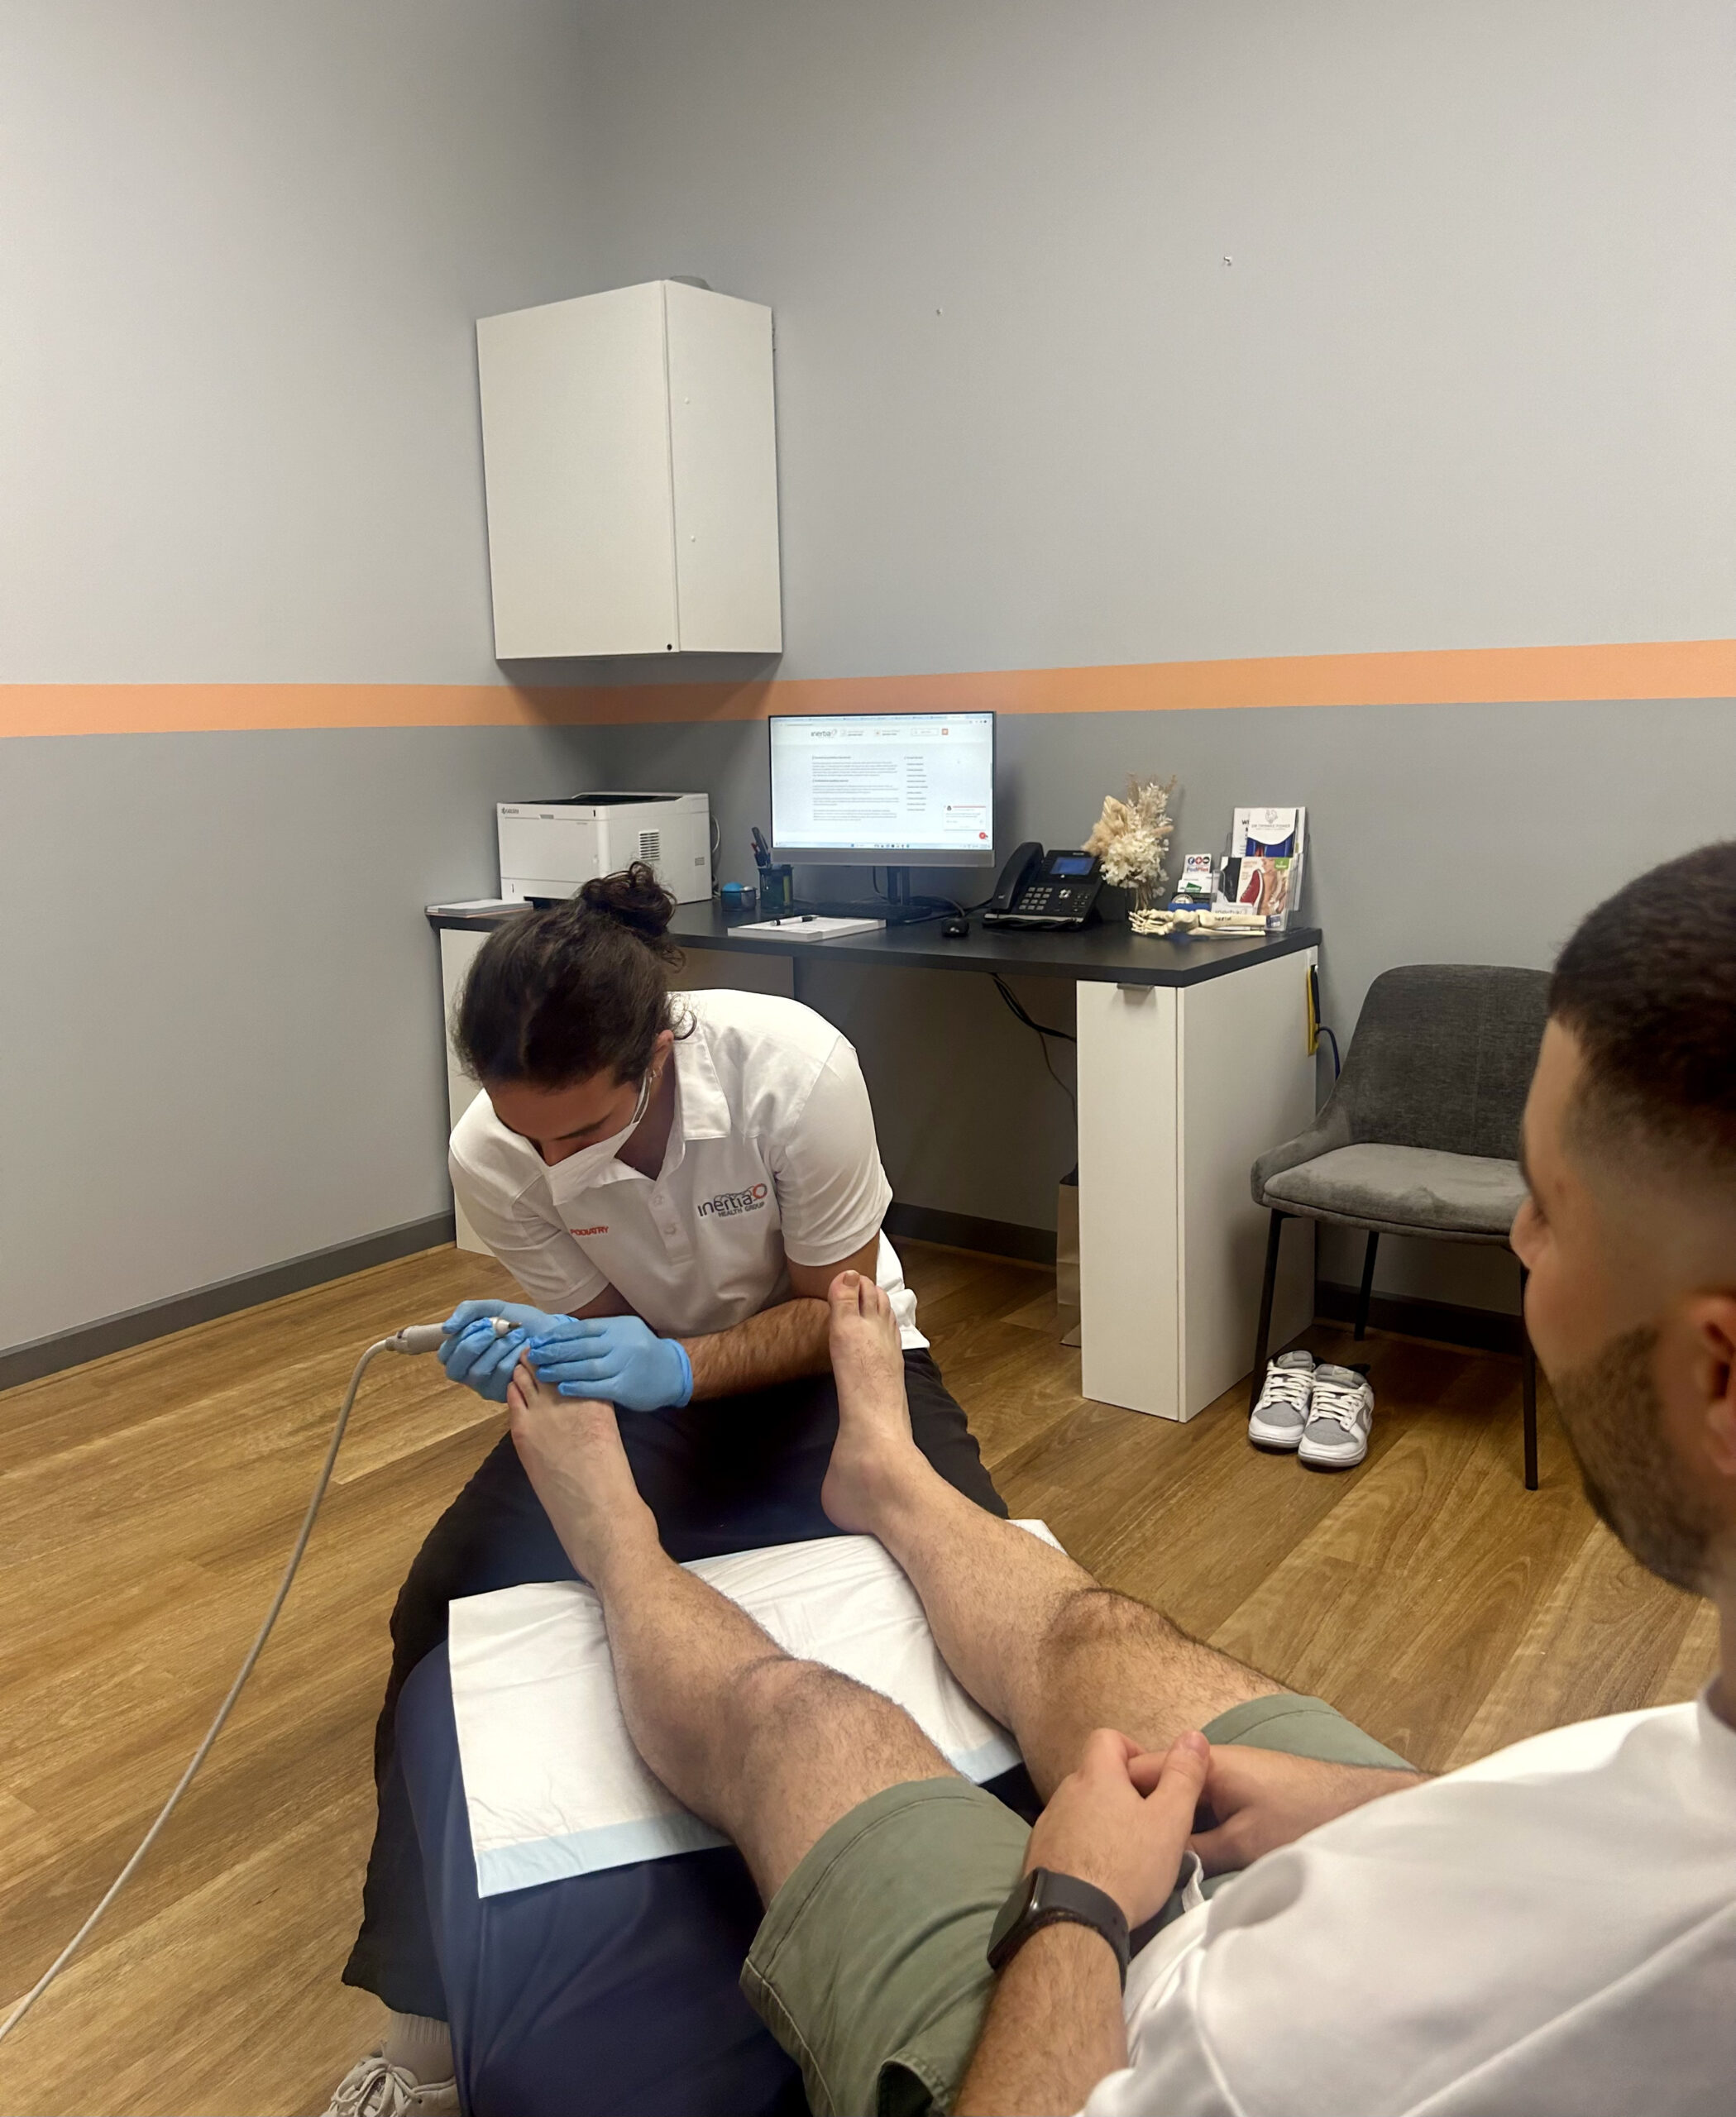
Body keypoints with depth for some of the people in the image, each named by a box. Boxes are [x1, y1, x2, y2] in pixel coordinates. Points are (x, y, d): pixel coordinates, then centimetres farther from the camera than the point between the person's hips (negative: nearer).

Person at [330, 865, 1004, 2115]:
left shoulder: (797, 1071, -31)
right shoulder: (492, 1156, -21)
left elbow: (839, 1307, -19)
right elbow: (599, 1334, -8)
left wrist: (679, 1366, -36)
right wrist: (528, 1358, -33)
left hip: (827, 1360, -2)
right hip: (638, 1385, 2)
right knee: (449, 1605, -20)